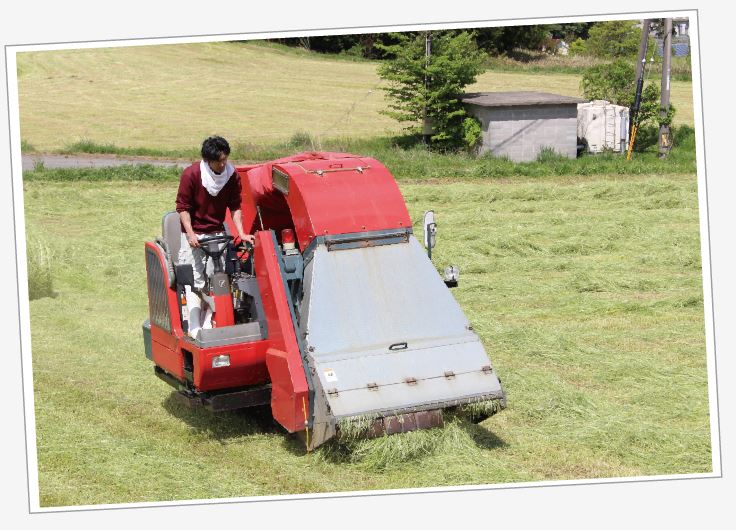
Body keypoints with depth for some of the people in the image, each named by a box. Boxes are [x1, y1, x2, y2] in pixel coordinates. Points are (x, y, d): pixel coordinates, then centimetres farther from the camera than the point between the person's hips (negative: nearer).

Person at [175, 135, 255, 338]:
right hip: (193, 234, -4)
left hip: (217, 232, 4)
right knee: (195, 280, -7)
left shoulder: (232, 175, -5)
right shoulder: (191, 174, -16)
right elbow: (183, 207, -11)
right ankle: (195, 327, -7)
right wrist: (190, 234, -20)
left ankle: (208, 323, 6)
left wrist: (241, 233, -10)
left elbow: (235, 207, 1)